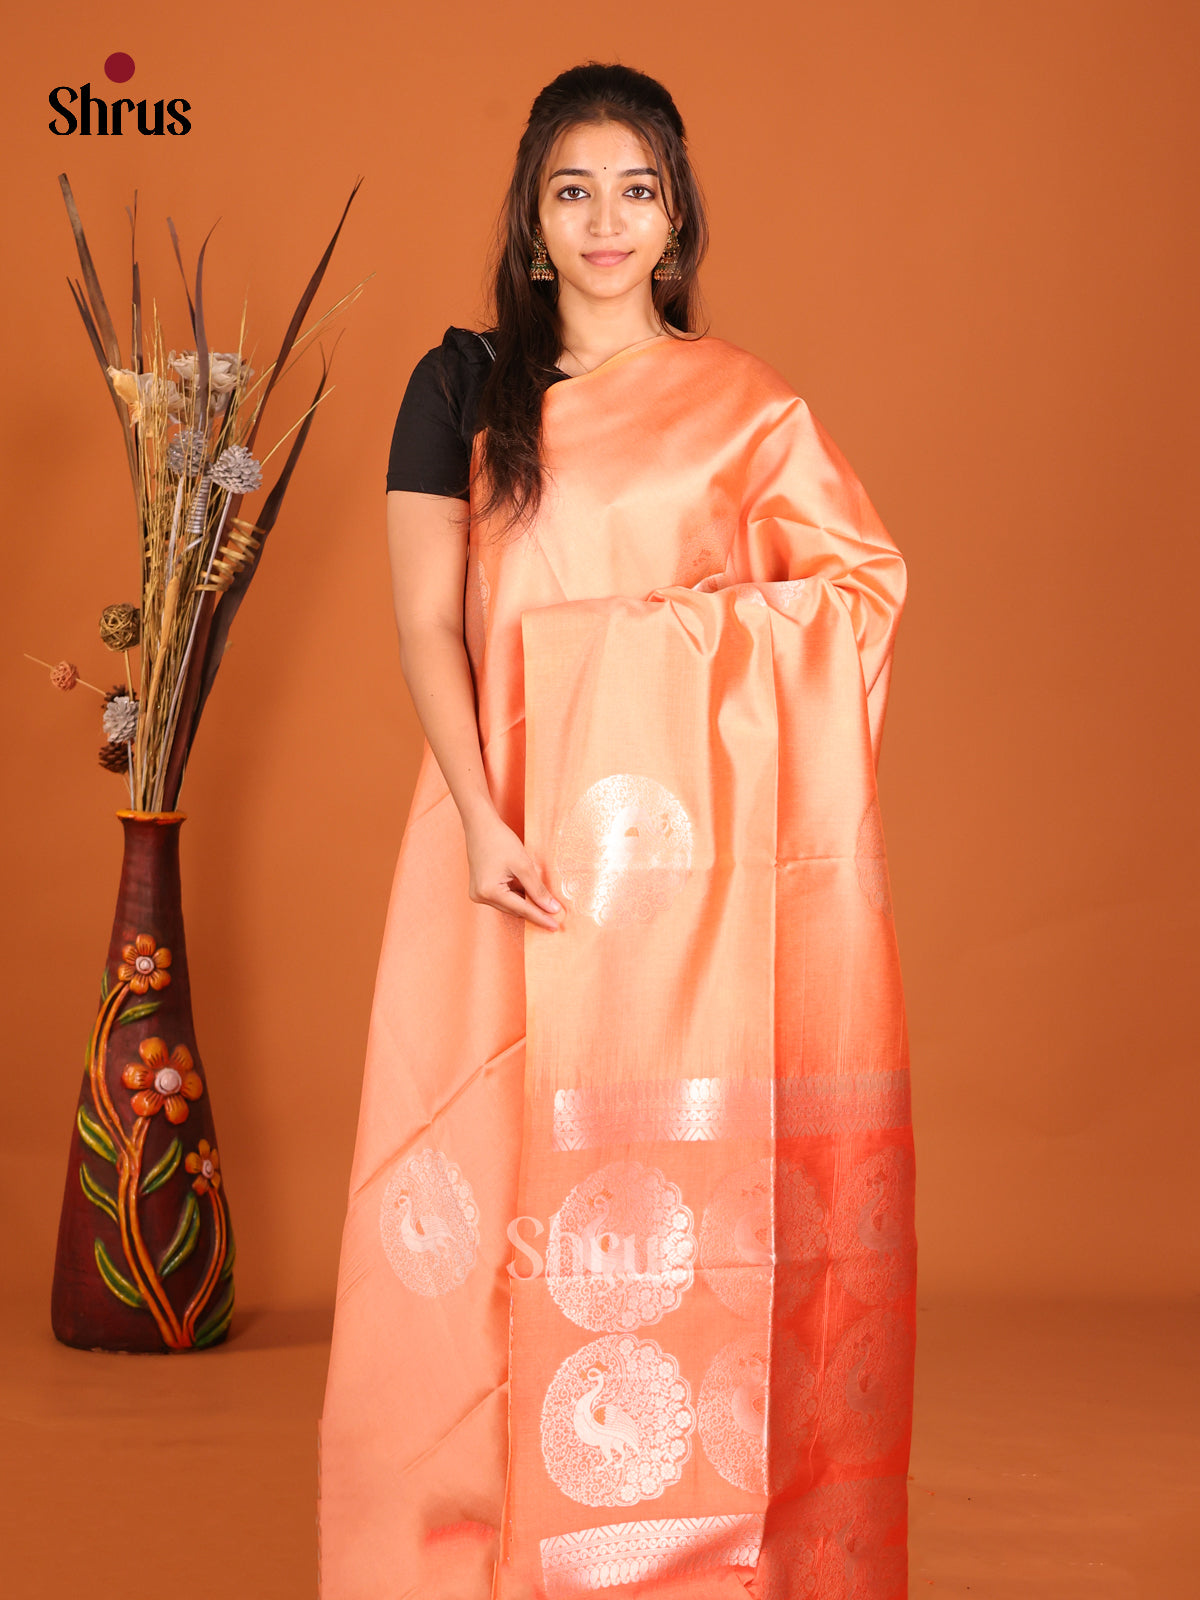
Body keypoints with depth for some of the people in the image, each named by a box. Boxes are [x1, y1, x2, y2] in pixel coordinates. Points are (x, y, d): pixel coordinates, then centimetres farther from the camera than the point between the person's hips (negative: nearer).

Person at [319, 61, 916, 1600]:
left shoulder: (743, 402, 11)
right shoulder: (463, 386, 9)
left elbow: (862, 579, 10)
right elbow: (425, 621, -1)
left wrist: (698, 629, -4)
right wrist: (482, 821, -14)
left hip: (686, 843, 0)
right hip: (516, 827, 0)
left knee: (689, 1190, -1)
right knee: (505, 1173, -1)